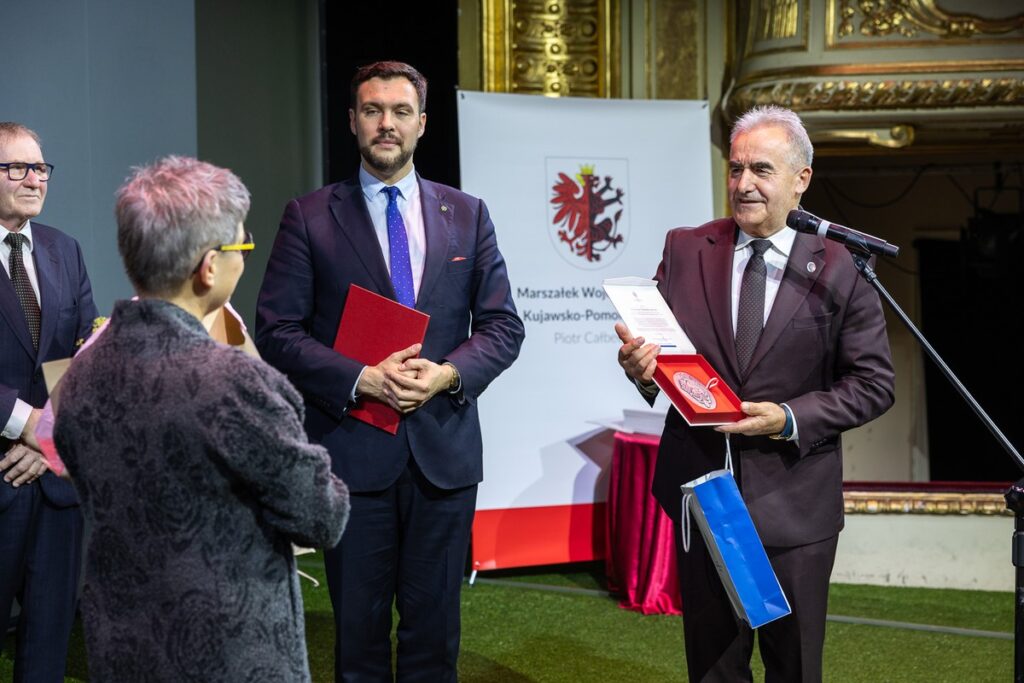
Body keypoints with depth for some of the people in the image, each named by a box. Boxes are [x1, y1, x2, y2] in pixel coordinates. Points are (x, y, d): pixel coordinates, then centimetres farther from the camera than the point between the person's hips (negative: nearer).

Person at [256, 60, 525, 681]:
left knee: (434, 628, 10)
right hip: (352, 449, -2)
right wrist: (363, 379, -17)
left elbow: (502, 326, 7)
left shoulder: (467, 215, 8)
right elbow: (277, 331, -4)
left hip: (445, 449, 2)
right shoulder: (310, 217, 1)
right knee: (360, 628, 8)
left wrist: (448, 374, -12)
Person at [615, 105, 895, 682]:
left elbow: (874, 384, -4)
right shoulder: (685, 250, 3)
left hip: (795, 501, -2)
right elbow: (657, 343, 4)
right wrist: (640, 365, -20)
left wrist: (791, 418, -17)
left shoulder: (840, 271, -5)